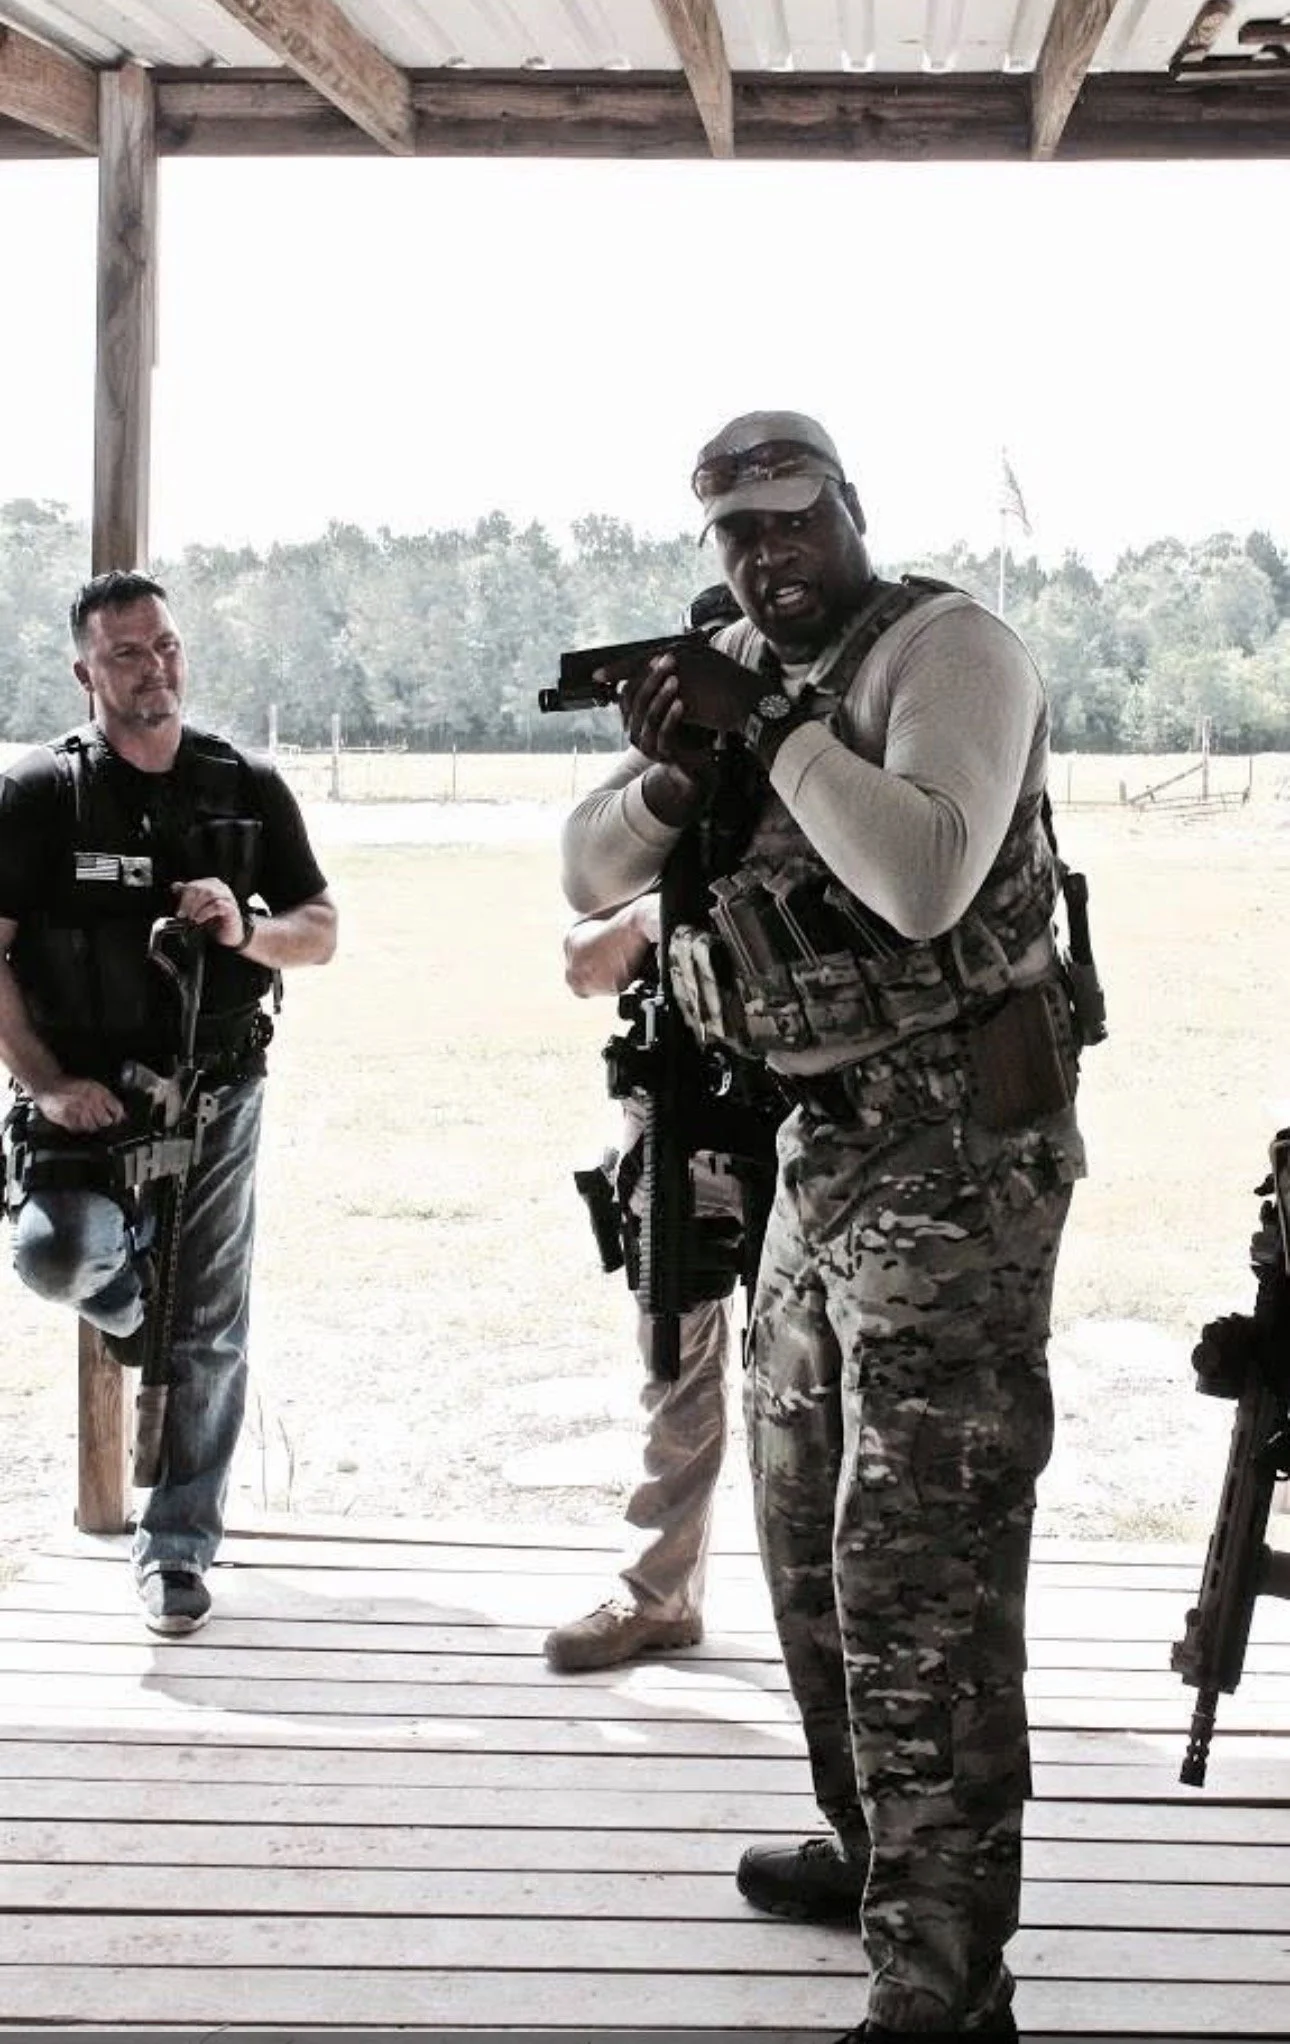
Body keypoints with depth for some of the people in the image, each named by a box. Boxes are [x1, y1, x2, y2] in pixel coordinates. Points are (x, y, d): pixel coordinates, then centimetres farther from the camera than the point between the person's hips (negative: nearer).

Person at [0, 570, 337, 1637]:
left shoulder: (250, 789, 4)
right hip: (86, 1095, -2)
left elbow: (321, 931, 9)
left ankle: (178, 1545, 19)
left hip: (216, 1095, 2)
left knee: (208, 1333, 5)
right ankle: (126, 1298, 13)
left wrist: (246, 931, -13)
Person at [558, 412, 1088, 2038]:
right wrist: (669, 773, -8)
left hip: (955, 1154, -9)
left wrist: (771, 732, -21)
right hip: (824, 1151, 9)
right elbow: (588, 879, 11)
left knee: (920, 1571, -11)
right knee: (810, 1536, 19)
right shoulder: (740, 670, 13)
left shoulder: (950, 649, -12)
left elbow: (927, 876, -28)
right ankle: (876, 1849, 37)